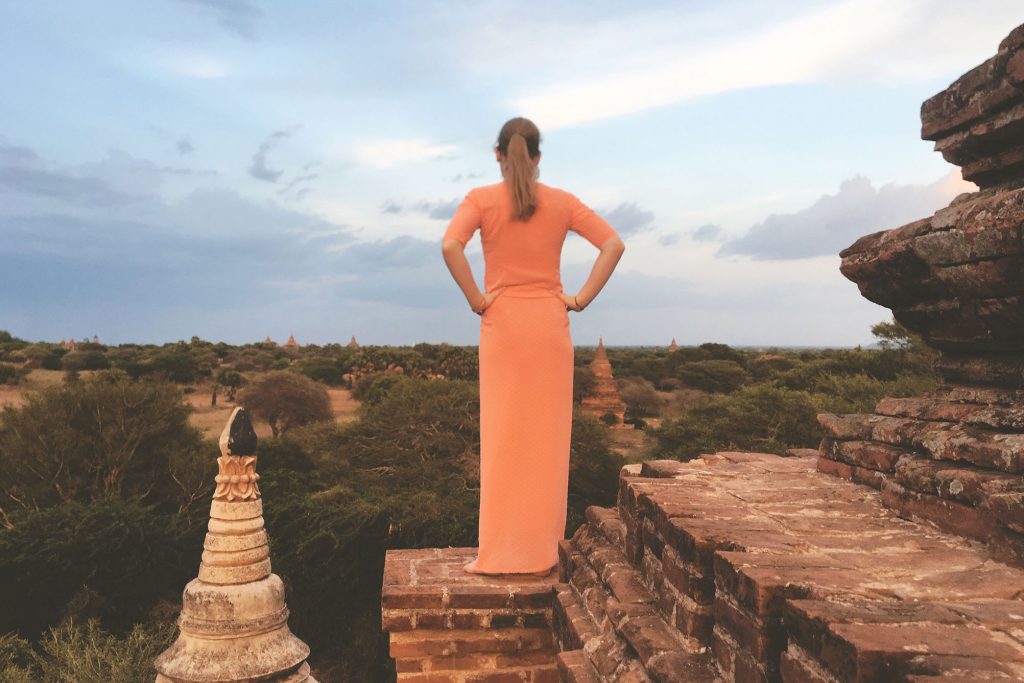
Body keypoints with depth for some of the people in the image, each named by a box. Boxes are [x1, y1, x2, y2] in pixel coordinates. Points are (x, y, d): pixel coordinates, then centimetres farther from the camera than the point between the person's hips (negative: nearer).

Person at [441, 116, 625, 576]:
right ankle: (543, 552, 16)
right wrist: (582, 298, -2)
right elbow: (613, 244, -2)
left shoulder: (482, 199, -2)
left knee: (503, 437, 5)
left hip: (503, 324, -2)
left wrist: (476, 299, -10)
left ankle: (499, 554, 11)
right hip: (550, 324, 2)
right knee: (547, 436, 8)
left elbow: (450, 246, -19)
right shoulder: (562, 201, 5)